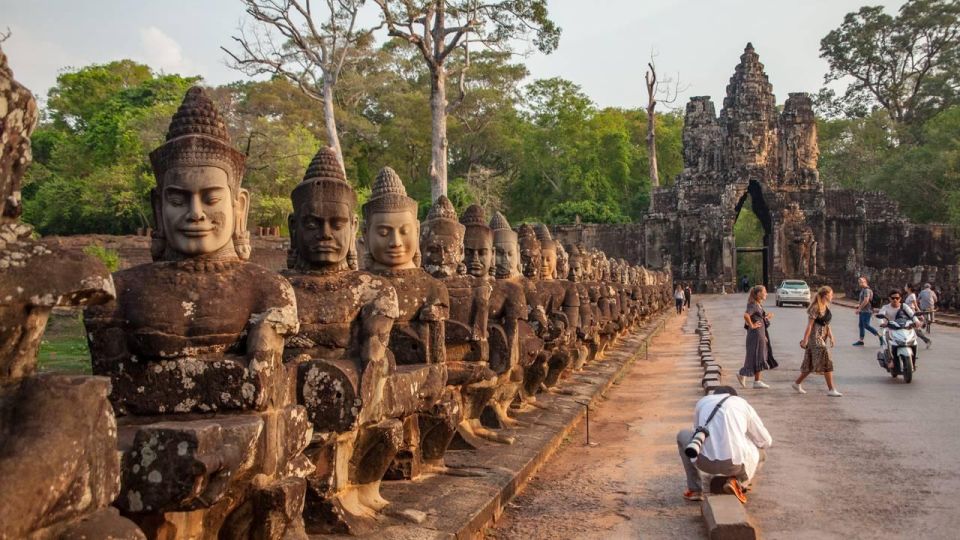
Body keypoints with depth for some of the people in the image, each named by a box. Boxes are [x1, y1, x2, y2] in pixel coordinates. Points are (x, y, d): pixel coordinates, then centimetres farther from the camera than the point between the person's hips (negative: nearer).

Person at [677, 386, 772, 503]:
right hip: (735, 464, 0)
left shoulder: (702, 402, 22)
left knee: (683, 435, 33)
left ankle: (694, 489, 27)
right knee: (761, 452, 34)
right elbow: (765, 441, 25)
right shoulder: (743, 404, 18)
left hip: (706, 461, 1)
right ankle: (736, 481, 7)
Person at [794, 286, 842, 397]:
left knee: (811, 363, 12)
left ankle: (797, 383, 24)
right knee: (826, 361, -10)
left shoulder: (826, 307, 12)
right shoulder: (816, 308, -15)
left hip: (823, 338, 9)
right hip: (815, 338, -9)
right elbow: (809, 325, -17)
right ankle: (831, 389, -6)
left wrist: (831, 337, 12)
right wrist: (805, 339, -18)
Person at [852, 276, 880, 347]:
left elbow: (866, 301, -24)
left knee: (866, 325, -12)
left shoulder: (867, 290, -16)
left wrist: (859, 308, -20)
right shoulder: (863, 290, 16)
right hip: (863, 311, 10)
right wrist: (859, 304, 12)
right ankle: (861, 340, 14)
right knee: (861, 325, 10)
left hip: (866, 311, -10)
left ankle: (880, 336, -5)